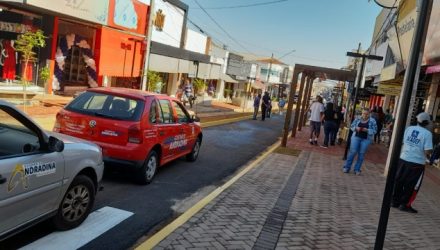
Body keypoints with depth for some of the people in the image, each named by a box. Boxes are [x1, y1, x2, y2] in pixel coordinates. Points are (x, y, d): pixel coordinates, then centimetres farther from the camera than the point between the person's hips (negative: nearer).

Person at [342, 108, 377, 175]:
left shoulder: (372, 121, -2)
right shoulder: (358, 119, 4)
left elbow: (375, 131, -4)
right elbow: (351, 126, 7)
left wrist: (367, 130, -19)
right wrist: (356, 128, -13)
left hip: (366, 139, -1)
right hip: (356, 137, 1)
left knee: (361, 154, 3)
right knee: (353, 152, -4)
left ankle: (357, 169, 12)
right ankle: (347, 167, 6)